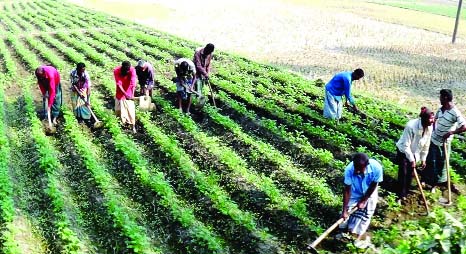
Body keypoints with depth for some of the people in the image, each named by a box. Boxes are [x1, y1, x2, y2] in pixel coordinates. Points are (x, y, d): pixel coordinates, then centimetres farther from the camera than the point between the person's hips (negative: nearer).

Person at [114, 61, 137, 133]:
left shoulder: (132, 70, -27)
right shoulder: (116, 71, -25)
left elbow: (133, 83, -33)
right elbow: (119, 84, -27)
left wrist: (132, 94, -45)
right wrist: (125, 94, -36)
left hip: (129, 90, -1)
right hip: (120, 91, 1)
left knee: (130, 108, -6)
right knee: (120, 106, 15)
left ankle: (133, 126, -3)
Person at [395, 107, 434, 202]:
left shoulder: (429, 128, -16)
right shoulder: (411, 126, -33)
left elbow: (426, 145, -2)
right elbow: (406, 145, -28)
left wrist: (423, 159, 2)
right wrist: (412, 160, -25)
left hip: (414, 153, 5)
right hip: (403, 151, -5)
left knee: (410, 174, 10)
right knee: (403, 173, -3)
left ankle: (406, 193, 24)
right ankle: (401, 195, 9)